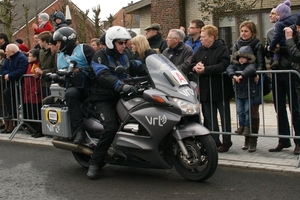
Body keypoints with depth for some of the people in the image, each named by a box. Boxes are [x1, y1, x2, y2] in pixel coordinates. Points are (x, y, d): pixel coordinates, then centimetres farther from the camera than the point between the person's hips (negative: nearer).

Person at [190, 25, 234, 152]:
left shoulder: (222, 49, -10)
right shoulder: (200, 50, 10)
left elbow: (223, 66, -23)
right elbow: (192, 63, 13)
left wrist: (205, 69, -23)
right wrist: (195, 67, -11)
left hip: (220, 89, -6)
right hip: (206, 90, 6)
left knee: (224, 116, 5)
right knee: (209, 117, 11)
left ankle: (226, 141, 15)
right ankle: (214, 141, 21)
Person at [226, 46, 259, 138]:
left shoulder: (251, 65, -8)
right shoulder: (236, 65, 7)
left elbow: (251, 69, -30)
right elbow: (229, 69, -9)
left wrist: (242, 75, -37)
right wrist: (233, 75, -27)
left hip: (250, 92, -5)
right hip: (239, 92, 5)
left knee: (248, 110, 0)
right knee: (240, 111, 10)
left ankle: (247, 127, 10)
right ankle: (241, 126, 22)